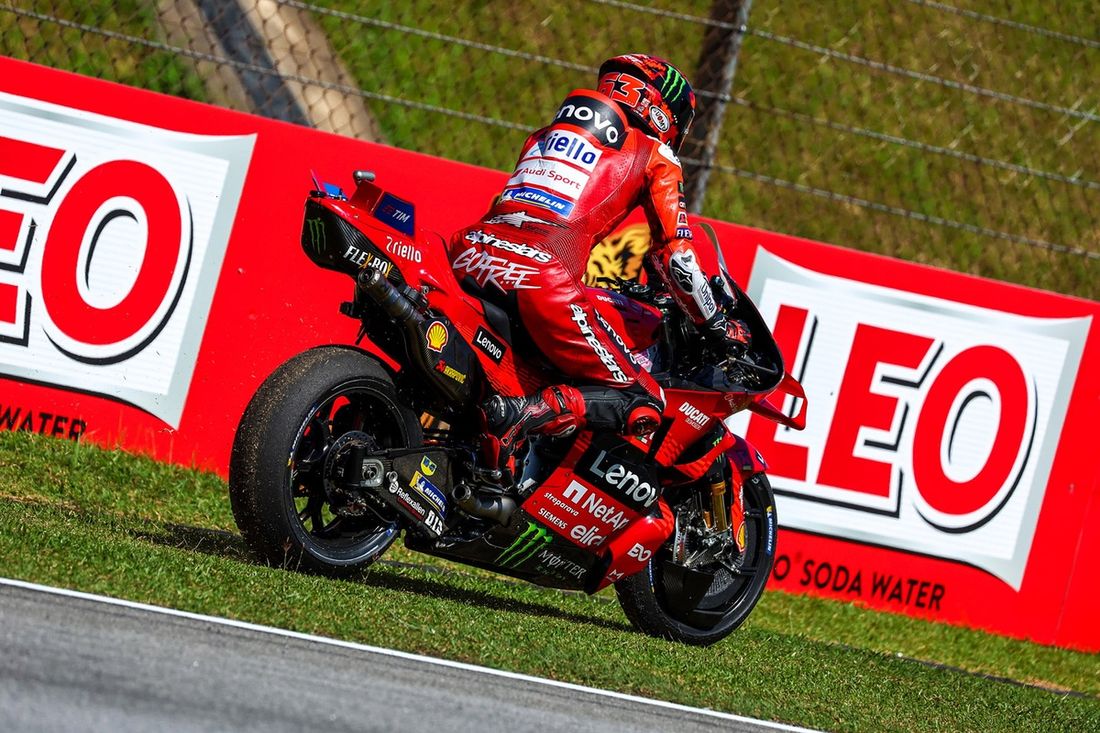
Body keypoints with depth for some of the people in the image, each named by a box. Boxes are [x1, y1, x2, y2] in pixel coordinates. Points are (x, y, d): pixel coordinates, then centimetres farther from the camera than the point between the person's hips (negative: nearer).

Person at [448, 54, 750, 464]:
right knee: (641, 406, -3)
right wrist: (716, 326, 22)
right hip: (544, 279, -7)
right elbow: (674, 255, 10)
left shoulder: (547, 133, 32)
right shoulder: (655, 155, 15)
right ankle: (525, 413, -26)